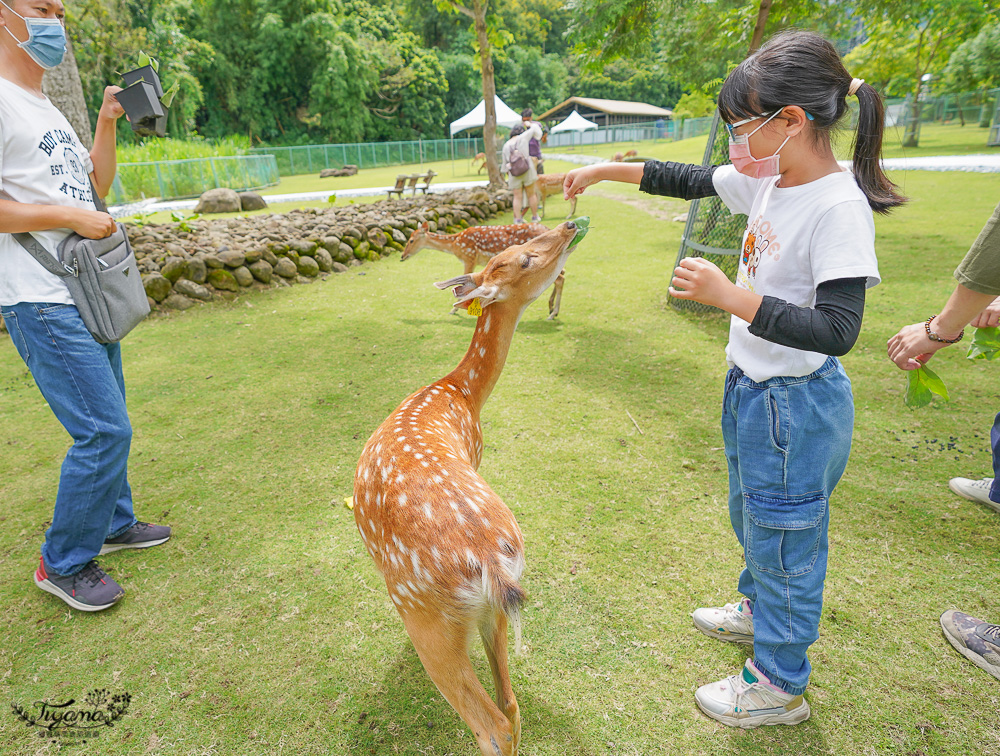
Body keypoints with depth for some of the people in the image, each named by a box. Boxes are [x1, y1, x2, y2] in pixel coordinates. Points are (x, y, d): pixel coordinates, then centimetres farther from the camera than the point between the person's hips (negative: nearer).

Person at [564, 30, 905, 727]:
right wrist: (605, 169, 12)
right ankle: (760, 610, 54)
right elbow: (690, 180, 13)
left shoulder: (839, 207, -24)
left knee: (784, 538, 9)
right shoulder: (768, 181, 0)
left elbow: (837, 330, -29)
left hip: (797, 406, -8)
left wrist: (729, 295, -33)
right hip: (752, 389, 8)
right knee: (751, 518, 27)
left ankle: (781, 684, 32)